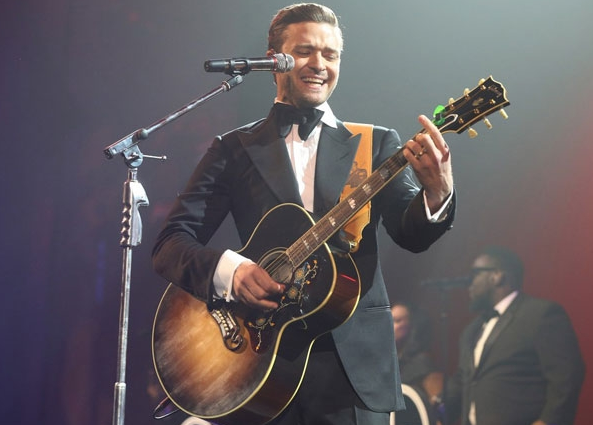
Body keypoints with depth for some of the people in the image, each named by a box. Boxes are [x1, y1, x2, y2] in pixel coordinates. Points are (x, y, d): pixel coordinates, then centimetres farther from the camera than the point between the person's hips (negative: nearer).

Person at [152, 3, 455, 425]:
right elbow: (170, 244, 2)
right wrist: (230, 271, -18)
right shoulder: (234, 149, 8)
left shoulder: (375, 145, 10)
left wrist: (437, 195, -27)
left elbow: (410, 234, -5)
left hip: (353, 361, 0)